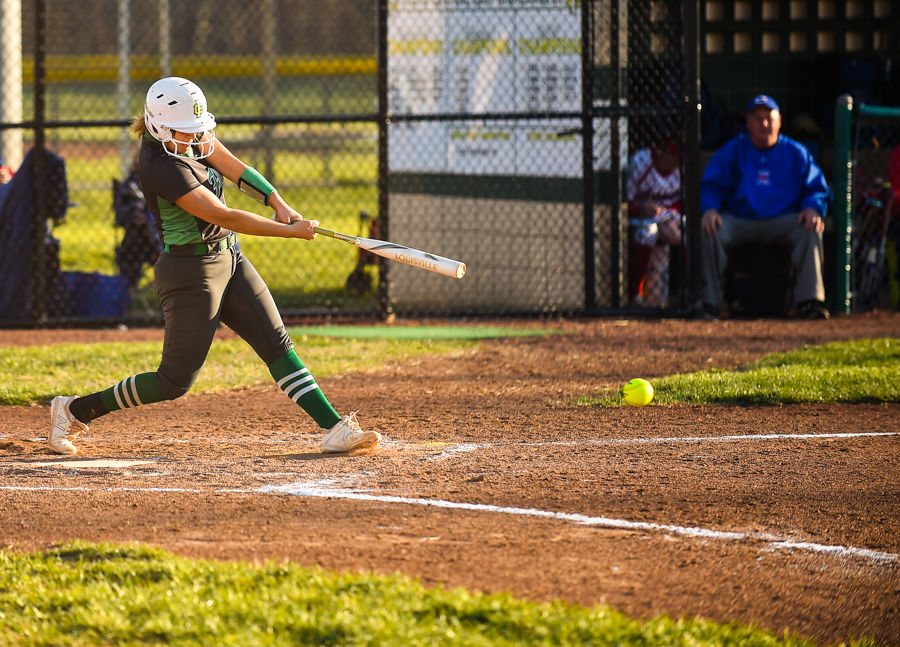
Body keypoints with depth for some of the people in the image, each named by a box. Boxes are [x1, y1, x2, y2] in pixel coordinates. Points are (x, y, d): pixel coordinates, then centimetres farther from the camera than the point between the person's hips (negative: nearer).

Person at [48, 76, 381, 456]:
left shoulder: (188, 129, 0)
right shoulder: (160, 165, -26)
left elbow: (234, 168, -3)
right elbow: (223, 216, -28)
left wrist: (278, 203, -18)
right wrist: (291, 231, -24)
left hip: (227, 258, 9)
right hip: (191, 271, -9)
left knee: (277, 345, 1)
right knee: (175, 381, -1)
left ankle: (334, 427, -3)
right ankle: (74, 410, 13)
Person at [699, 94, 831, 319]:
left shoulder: (796, 153, 12)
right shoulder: (732, 151, 10)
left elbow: (817, 189, 10)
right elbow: (711, 186, 4)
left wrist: (812, 209, -14)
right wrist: (709, 209, -19)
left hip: (783, 221, 0)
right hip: (738, 221, 0)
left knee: (811, 230, -29)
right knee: (709, 231, -30)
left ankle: (810, 300, -29)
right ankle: (709, 302, -27)